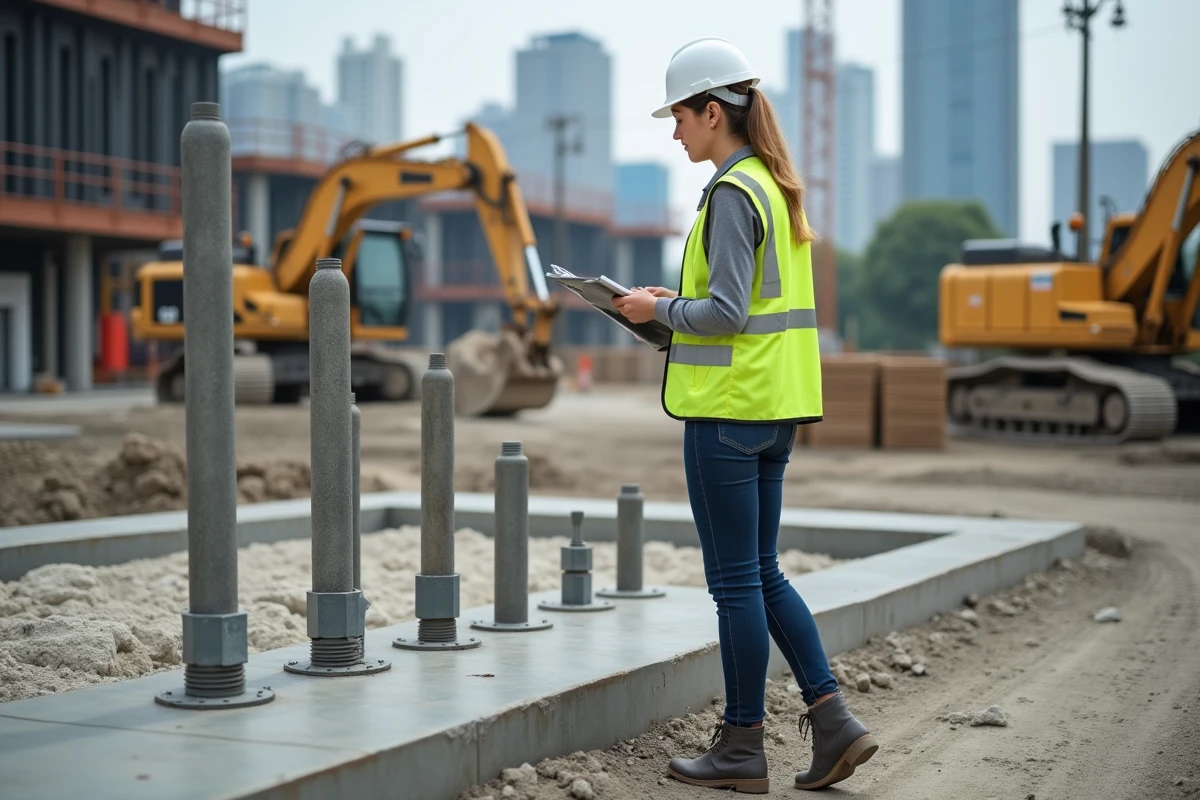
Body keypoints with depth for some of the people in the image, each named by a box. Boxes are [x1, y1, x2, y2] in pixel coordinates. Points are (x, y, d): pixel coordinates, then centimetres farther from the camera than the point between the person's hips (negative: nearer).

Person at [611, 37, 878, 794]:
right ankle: (834, 722, 11)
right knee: (764, 573, 15)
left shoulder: (731, 193, -15)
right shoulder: (778, 187, 14)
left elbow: (726, 314, -21)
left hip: (730, 407, -9)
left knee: (737, 581, 1)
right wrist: (680, 303, 14)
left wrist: (659, 309, -6)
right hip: (775, 405, 9)